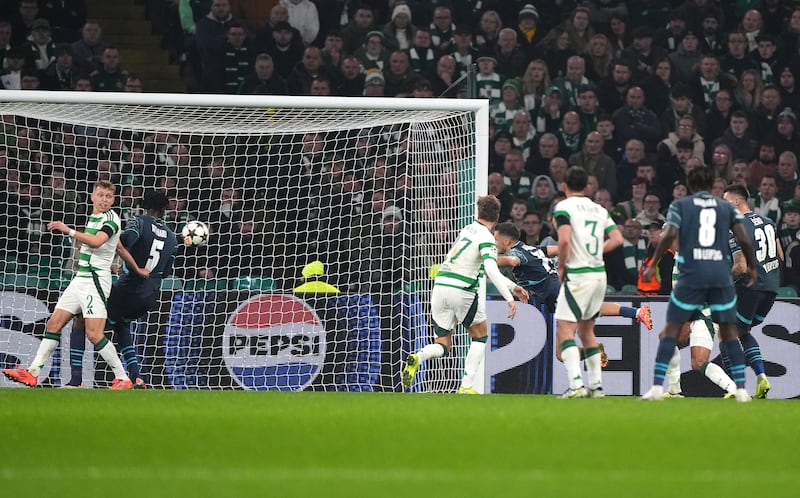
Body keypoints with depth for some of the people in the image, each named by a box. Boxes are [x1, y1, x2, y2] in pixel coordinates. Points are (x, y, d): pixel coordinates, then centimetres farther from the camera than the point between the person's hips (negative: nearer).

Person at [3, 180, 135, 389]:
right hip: (80, 278, 9)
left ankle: (123, 379, -7)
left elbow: (97, 241, -28)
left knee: (94, 334, -15)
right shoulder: (92, 218, 17)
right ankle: (32, 373, 7)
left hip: (96, 279, -9)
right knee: (54, 324, 5)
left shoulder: (111, 218, -9)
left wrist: (69, 231, -32)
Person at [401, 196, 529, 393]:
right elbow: (491, 271, -23)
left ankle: (418, 357, -22)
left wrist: (512, 286, 28)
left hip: (440, 287, 6)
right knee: (480, 336, 16)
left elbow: (487, 268, 27)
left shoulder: (468, 229, 18)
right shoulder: (486, 238, -7)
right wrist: (509, 297, -23)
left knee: (443, 345, 11)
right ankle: (466, 386, 5)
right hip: (461, 291, -6)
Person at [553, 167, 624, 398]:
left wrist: (562, 266, -6)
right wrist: (595, 251, 13)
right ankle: (596, 385, 16)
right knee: (587, 330, 18)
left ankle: (576, 384, -21)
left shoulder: (564, 207, -7)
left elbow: (564, 240, -21)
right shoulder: (599, 210, 13)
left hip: (578, 274, -7)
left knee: (564, 330, -7)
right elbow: (617, 239, 6)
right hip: (600, 273, 7)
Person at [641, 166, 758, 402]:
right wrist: (752, 267, 19)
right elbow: (744, 240, 4)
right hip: (721, 274, 2)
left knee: (672, 329, 4)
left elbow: (670, 235, -8)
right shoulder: (727, 208, 13)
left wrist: (653, 265, -1)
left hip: (692, 275, -2)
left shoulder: (680, 206, 8)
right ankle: (741, 389, 3)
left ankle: (657, 387, -4)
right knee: (730, 331, 9)